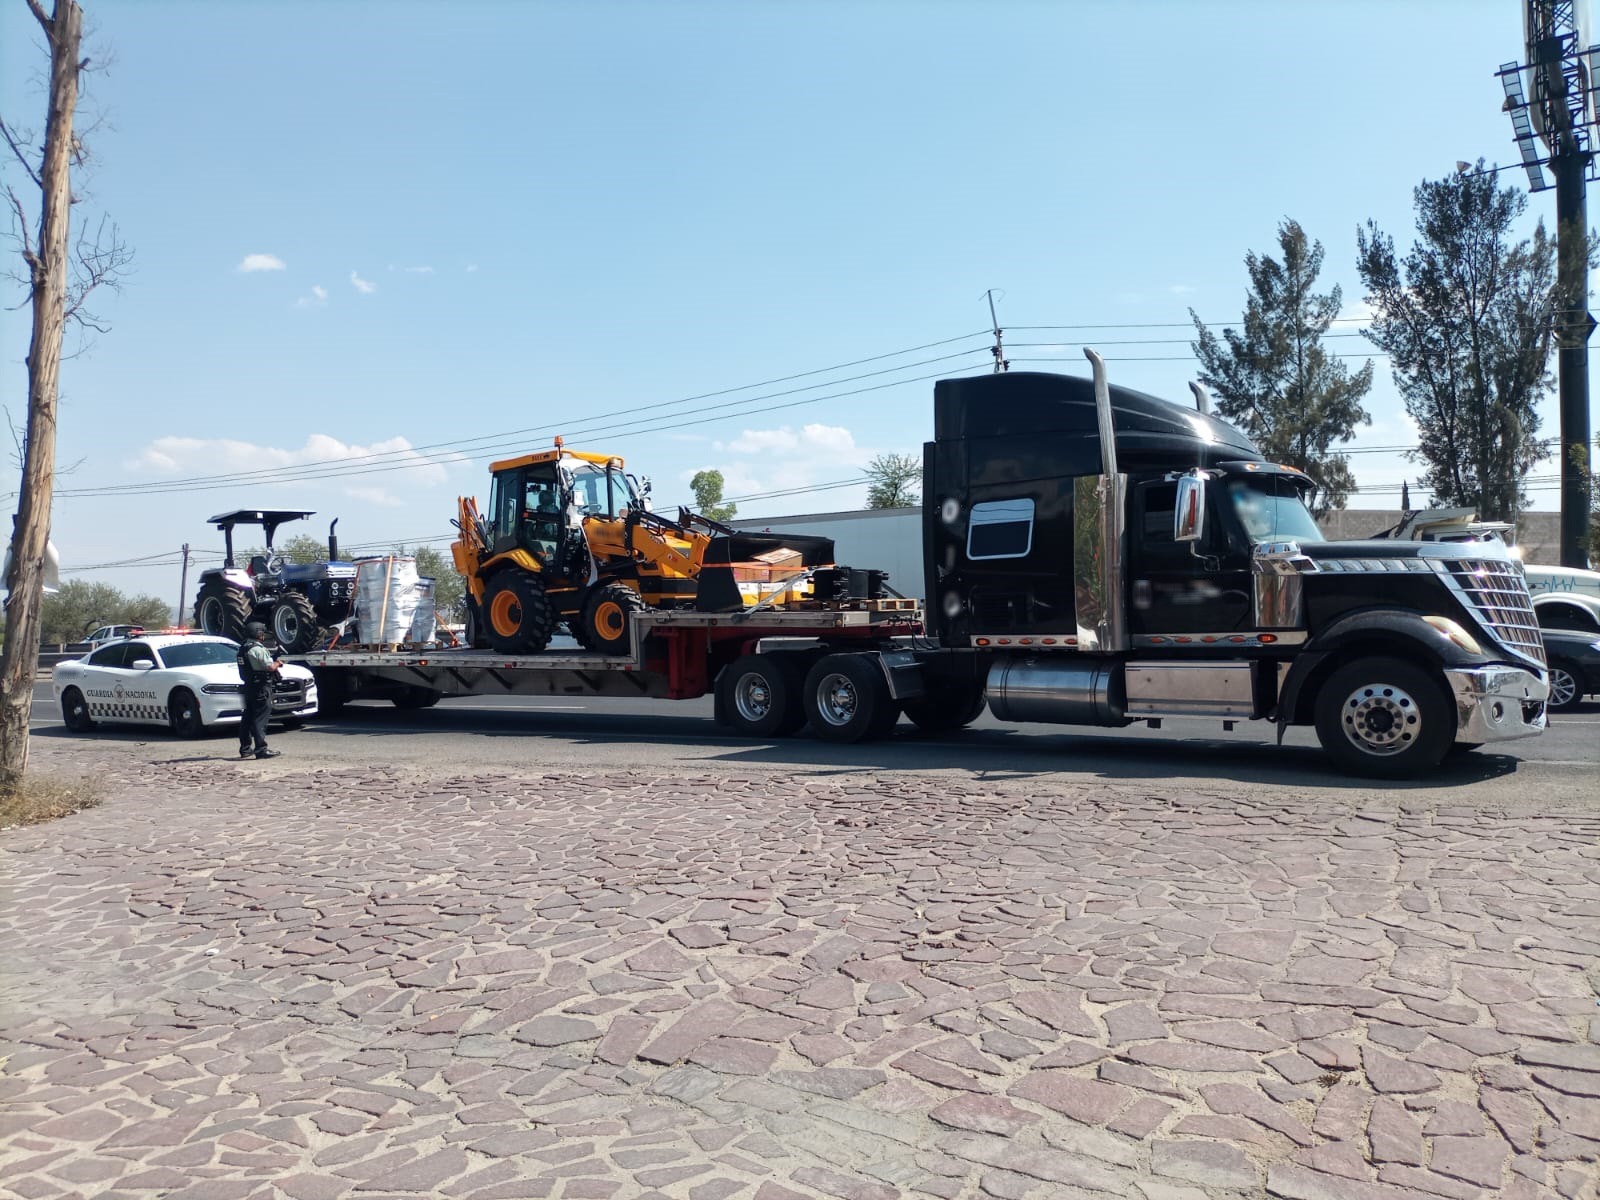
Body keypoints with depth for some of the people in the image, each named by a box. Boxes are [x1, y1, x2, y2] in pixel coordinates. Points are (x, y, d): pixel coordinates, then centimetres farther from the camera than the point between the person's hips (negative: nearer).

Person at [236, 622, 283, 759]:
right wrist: (277, 663, 0)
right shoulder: (258, 649, -15)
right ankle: (261, 749, -13)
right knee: (260, 719, -10)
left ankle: (245, 748, 22)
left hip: (249, 686, 9)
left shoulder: (243, 648, 14)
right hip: (261, 687, -9)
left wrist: (274, 663, 12)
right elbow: (270, 667, -20)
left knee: (248, 718, 15)